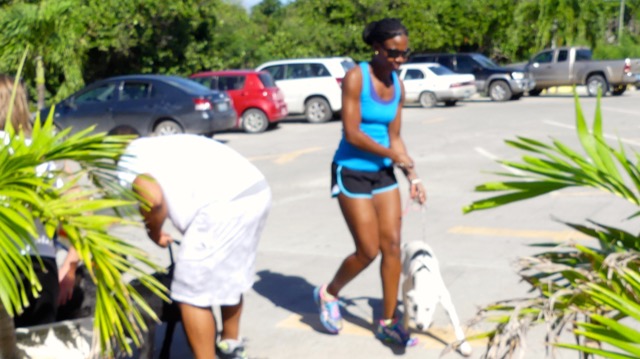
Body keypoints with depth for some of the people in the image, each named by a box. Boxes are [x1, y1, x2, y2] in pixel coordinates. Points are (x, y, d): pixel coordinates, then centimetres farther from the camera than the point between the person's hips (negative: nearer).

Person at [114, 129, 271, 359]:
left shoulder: (128, 158, 8)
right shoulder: (165, 145, 33)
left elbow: (153, 198, -10)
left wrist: (154, 232, 9)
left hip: (226, 203, -10)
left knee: (191, 294, 2)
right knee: (230, 277, 29)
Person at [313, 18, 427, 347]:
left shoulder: (397, 85, 5)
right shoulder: (356, 77, -15)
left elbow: (394, 137, 9)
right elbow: (351, 134, -19)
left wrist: (412, 177, 0)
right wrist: (394, 156, -11)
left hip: (383, 173, 6)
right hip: (351, 172, -6)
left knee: (393, 245, 3)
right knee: (369, 251, -4)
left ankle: (388, 323, 14)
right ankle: (328, 294, 23)